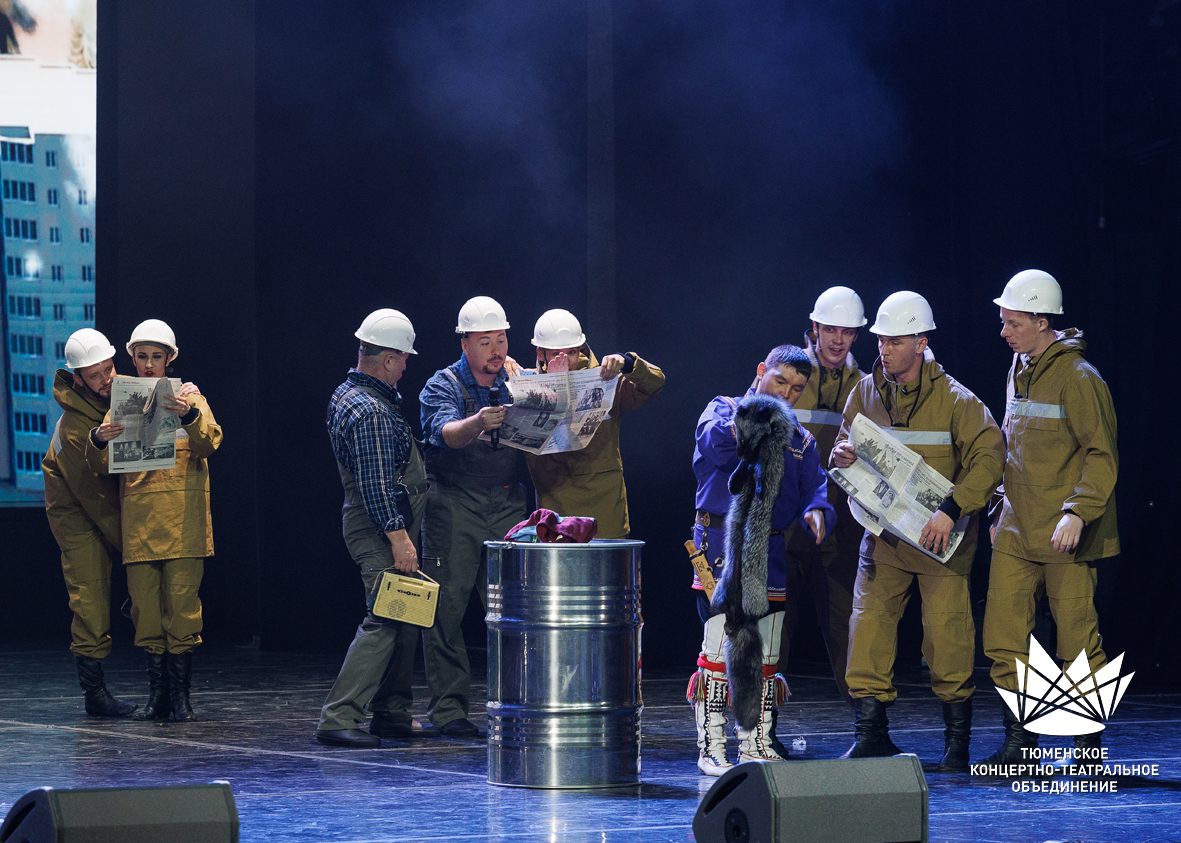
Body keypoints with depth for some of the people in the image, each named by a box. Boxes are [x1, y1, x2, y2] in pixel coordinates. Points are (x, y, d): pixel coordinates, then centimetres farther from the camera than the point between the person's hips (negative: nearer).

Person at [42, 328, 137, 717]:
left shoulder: (119, 391, -9)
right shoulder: (74, 428, -32)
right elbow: (94, 495, -25)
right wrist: (128, 541, -20)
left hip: (107, 505, 7)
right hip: (76, 512, -7)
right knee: (91, 598, -8)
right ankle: (94, 691, -5)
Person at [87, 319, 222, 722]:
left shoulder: (187, 396, 8)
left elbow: (208, 444, -8)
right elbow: (101, 466, 7)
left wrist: (189, 417, -29)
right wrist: (99, 441, -16)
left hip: (182, 519, -3)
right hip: (138, 519, 3)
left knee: (182, 605, -7)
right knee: (146, 609, 1)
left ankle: (181, 694, -2)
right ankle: (158, 693, 7)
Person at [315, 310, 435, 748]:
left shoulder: (347, 395, 14)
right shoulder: (371, 413, -20)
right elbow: (376, 486, -24)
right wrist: (398, 538, -23)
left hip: (384, 527, 11)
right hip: (381, 529, -11)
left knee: (404, 619, 14)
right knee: (385, 622, -12)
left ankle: (392, 713, 19)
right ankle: (339, 718, -15)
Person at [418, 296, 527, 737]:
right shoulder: (443, 386, -3)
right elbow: (446, 432, -22)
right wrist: (477, 424, -43)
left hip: (507, 504, 3)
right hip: (454, 506, -3)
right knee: (447, 608, -5)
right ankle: (449, 707, -1)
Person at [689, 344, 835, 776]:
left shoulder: (801, 441, 17)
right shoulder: (724, 410, 4)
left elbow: (814, 490, 5)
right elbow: (714, 441, -20)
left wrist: (817, 511, -18)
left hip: (770, 553, 5)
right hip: (723, 544, -5)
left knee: (764, 658, 8)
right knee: (719, 652, -10)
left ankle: (756, 746, 18)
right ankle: (711, 748, -5)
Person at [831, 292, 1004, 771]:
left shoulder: (954, 400, -10)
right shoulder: (866, 393, 5)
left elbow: (989, 454, -17)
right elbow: (845, 442, 15)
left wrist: (951, 509, -26)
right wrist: (840, 456, -11)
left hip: (939, 538, -4)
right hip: (883, 531, 4)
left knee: (947, 632, -6)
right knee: (869, 624, -3)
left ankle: (957, 738, 8)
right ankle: (871, 734, 6)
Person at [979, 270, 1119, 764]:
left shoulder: (1078, 379, -11)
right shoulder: (1018, 373, 14)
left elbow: (1102, 456, -13)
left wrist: (1077, 513, -23)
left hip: (1065, 538, -7)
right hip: (1017, 533, 7)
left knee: (1077, 638, -1)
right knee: (1004, 634, 1)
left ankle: (1087, 745, 9)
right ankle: (1018, 738, 8)